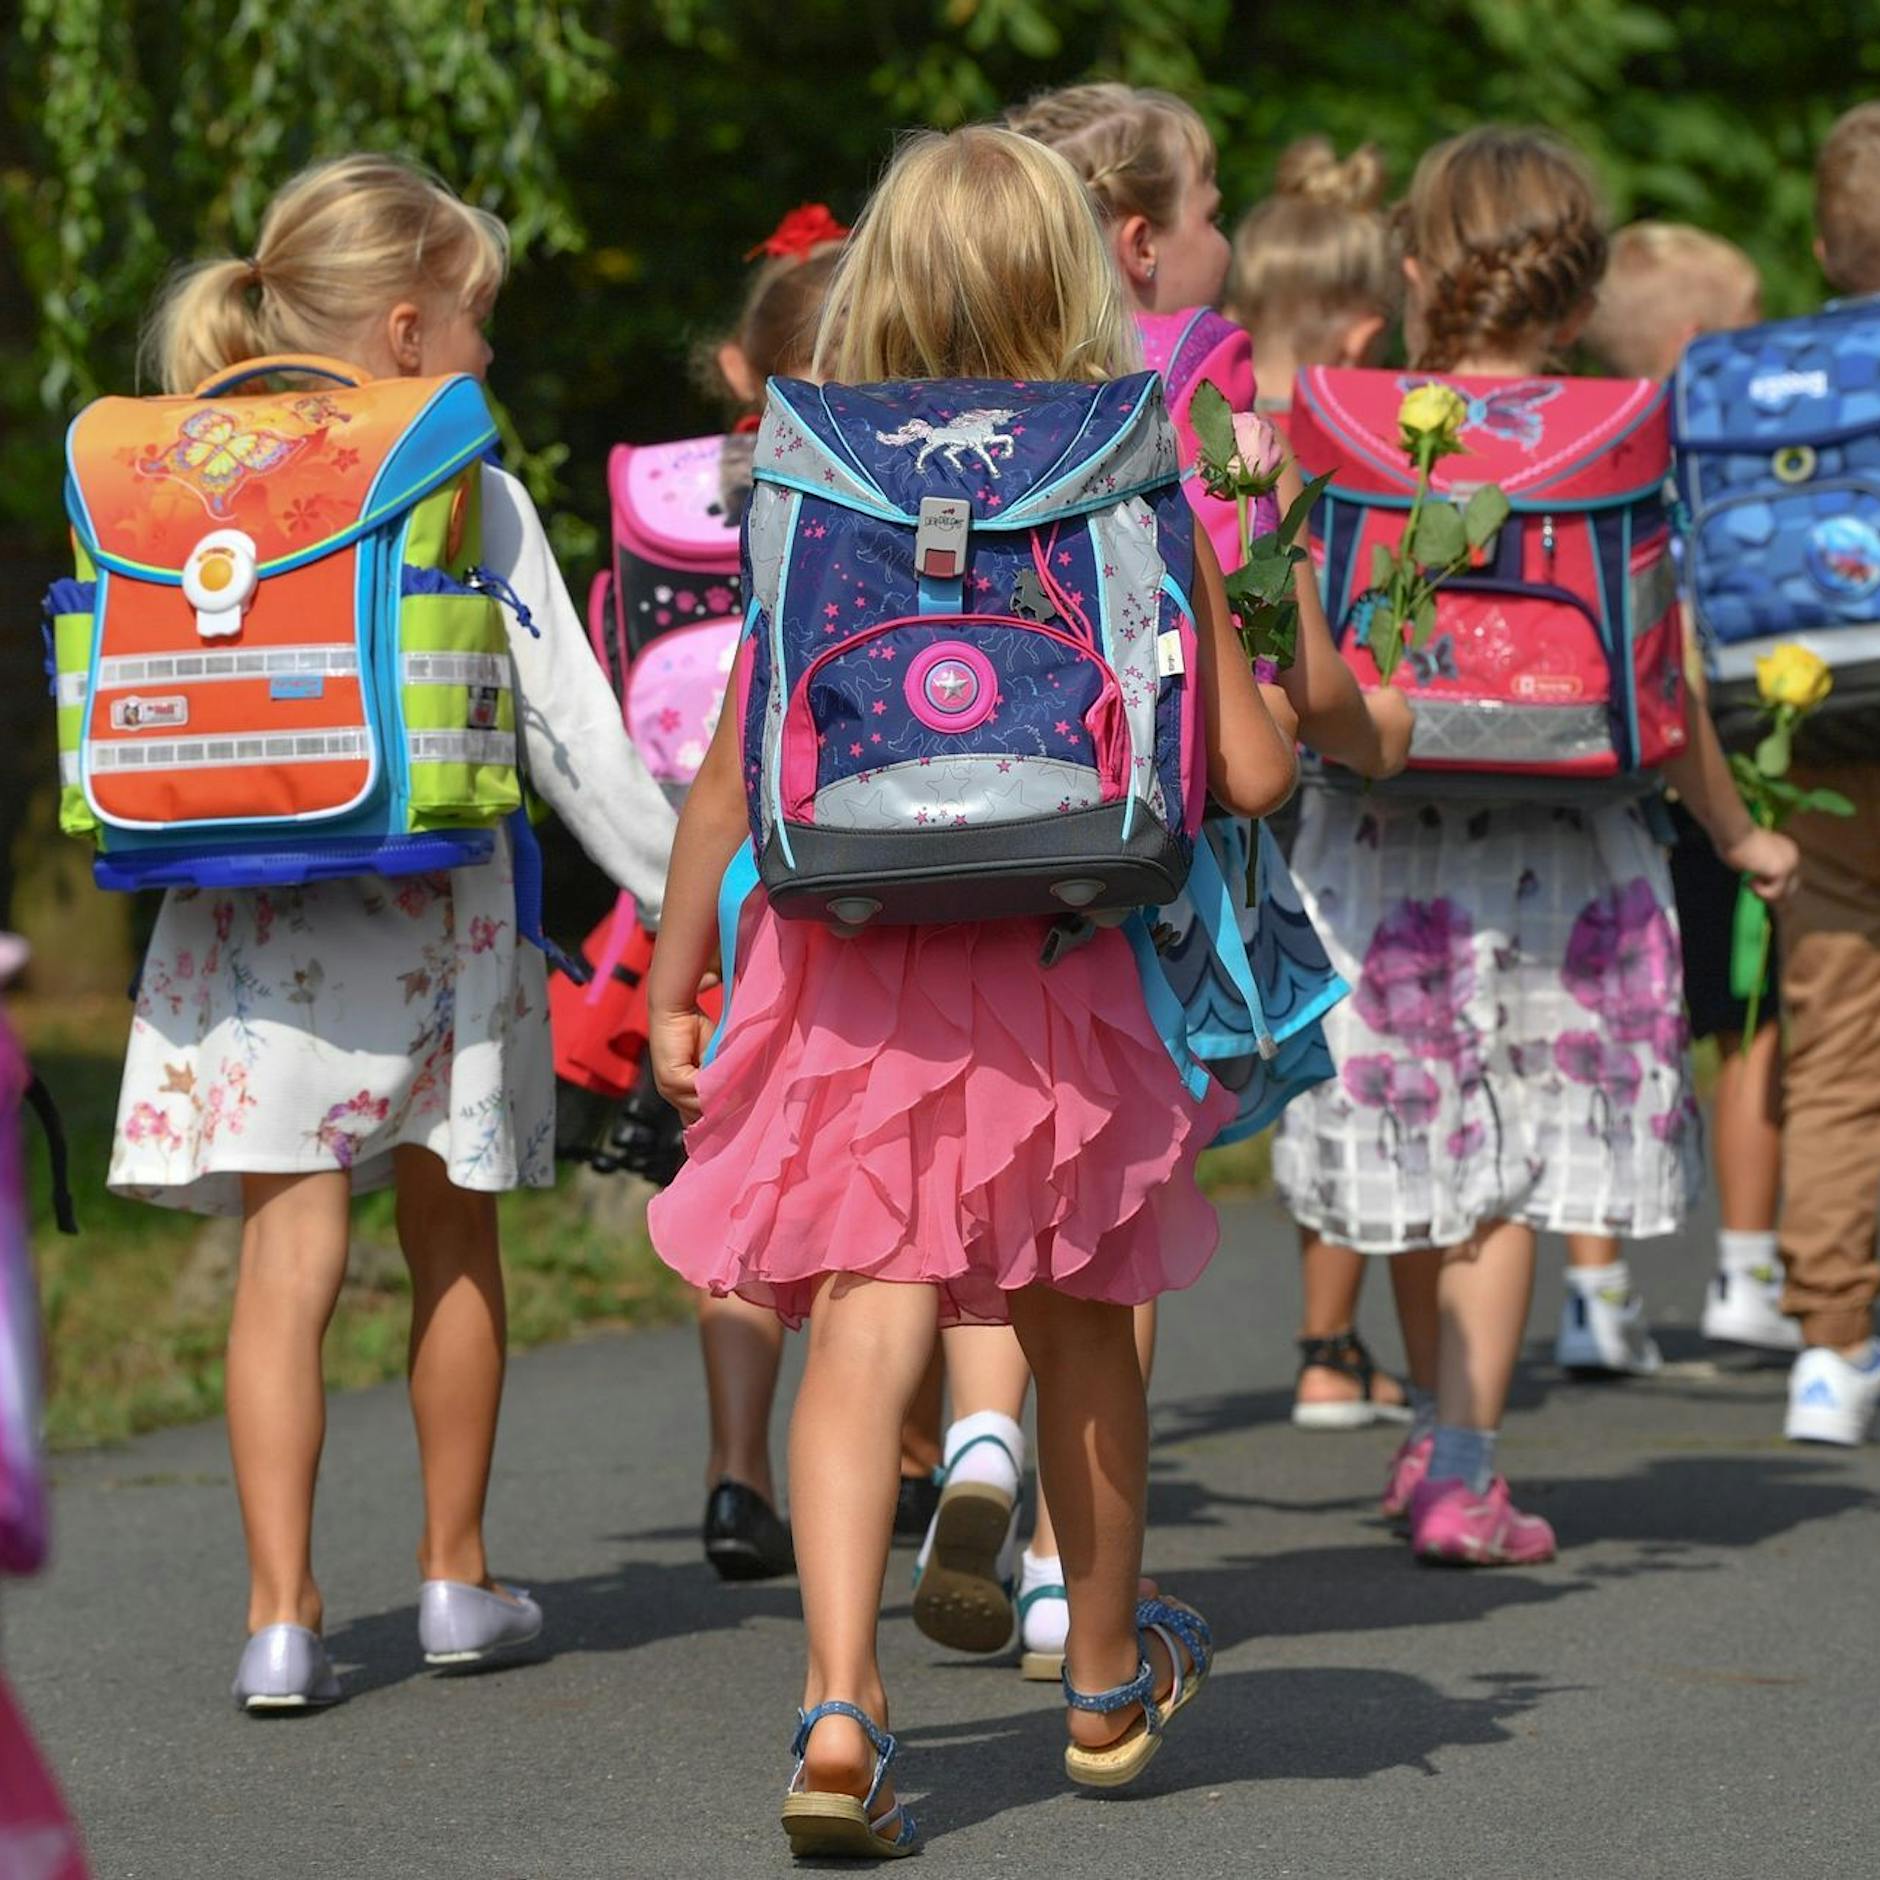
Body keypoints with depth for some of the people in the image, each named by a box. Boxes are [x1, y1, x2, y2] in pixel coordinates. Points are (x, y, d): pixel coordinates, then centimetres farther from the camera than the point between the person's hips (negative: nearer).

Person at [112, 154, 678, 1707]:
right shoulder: (472, 494, -2)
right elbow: (572, 728, -1)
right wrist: (687, 890, 6)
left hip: (247, 919, 1)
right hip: (433, 908, -1)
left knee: (288, 1245, -2)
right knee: (454, 1239, 15)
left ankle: (283, 1612, -11)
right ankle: (457, 1576, 27)